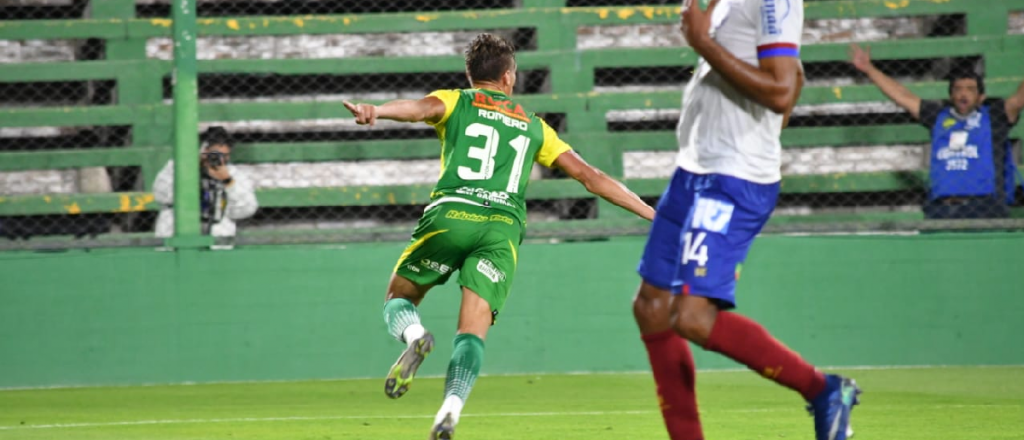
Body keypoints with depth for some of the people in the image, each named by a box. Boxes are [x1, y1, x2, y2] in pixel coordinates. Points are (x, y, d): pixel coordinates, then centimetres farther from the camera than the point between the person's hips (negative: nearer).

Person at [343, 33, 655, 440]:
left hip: (451, 213, -1)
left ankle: (414, 336, -19)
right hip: (504, 226, 1)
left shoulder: (455, 103, 19)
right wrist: (650, 212, 32)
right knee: (474, 330, -6)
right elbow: (589, 175, 26)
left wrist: (375, 112, -26)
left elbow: (421, 107, -5)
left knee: (398, 298, 16)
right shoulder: (533, 126, 27)